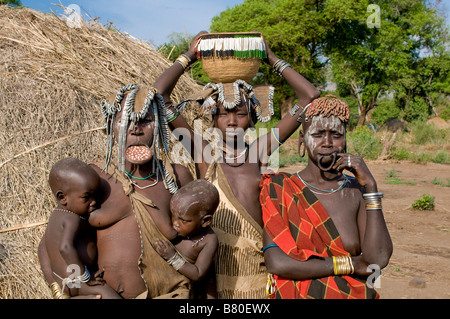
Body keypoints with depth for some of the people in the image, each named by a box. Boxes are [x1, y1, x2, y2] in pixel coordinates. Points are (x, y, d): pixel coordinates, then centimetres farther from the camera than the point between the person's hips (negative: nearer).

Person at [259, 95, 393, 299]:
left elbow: (379, 259, -8)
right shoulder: (278, 188, -4)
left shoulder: (357, 190, 3)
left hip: (356, 293, 3)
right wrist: (352, 264, -10)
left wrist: (371, 186, -9)